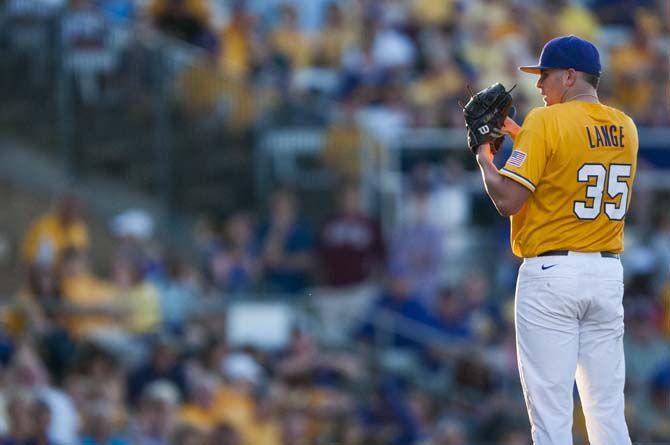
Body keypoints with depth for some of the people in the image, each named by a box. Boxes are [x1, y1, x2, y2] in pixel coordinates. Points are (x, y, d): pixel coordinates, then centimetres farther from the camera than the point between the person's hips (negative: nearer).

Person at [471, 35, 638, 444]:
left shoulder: (546, 122, -10)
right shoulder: (626, 127, 10)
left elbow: (508, 200, -13)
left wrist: (484, 159, 3)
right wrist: (523, 139, 22)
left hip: (551, 272, -6)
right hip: (609, 273, 6)